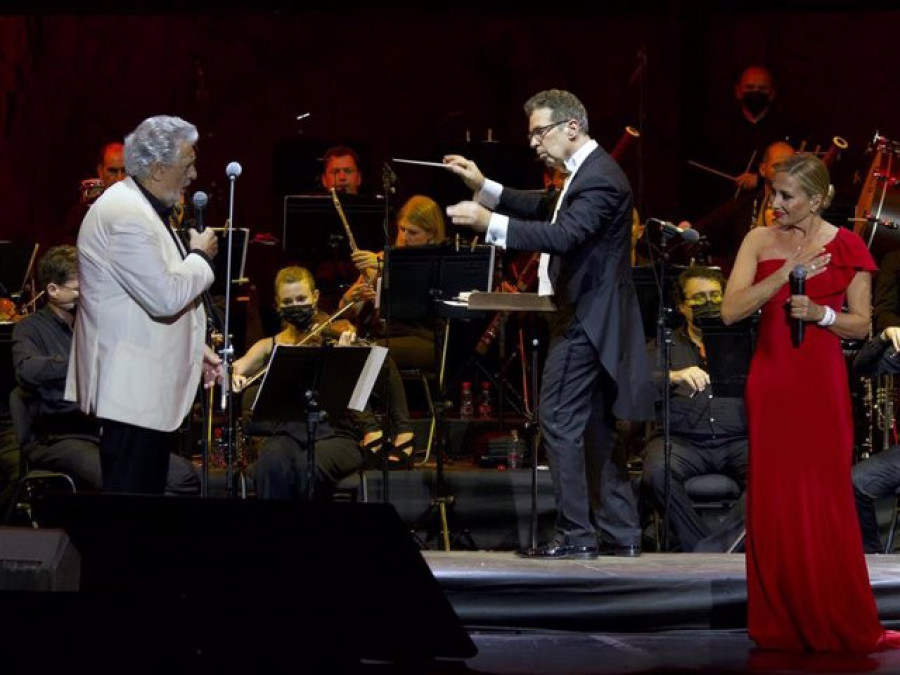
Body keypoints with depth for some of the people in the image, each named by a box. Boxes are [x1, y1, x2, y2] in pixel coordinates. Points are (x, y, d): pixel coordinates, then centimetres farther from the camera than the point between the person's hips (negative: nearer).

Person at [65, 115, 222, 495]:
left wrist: (194, 349, 16)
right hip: (132, 389, -11)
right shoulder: (124, 214, -19)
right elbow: (165, 297, -25)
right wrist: (201, 257, -9)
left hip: (149, 386, 11)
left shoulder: (144, 209, 15)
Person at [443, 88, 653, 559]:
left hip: (585, 319, -11)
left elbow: (563, 235, -30)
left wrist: (489, 222, -36)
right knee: (595, 427, 13)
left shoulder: (599, 178, -18)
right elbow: (546, 210, 23)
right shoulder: (587, 172, 15)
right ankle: (620, 533, 16)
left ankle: (575, 535, -7)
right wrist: (483, 187, 15)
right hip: (588, 315, 11)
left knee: (559, 420, -9)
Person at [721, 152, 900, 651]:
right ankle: (782, 624, 9)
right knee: (774, 501, 2)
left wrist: (820, 313, -15)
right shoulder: (760, 242, 3)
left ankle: (846, 626, 8)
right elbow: (731, 311, -8)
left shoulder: (847, 248, 0)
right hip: (771, 381, 2)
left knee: (826, 500, -1)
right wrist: (784, 275, -17)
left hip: (822, 385, -2)